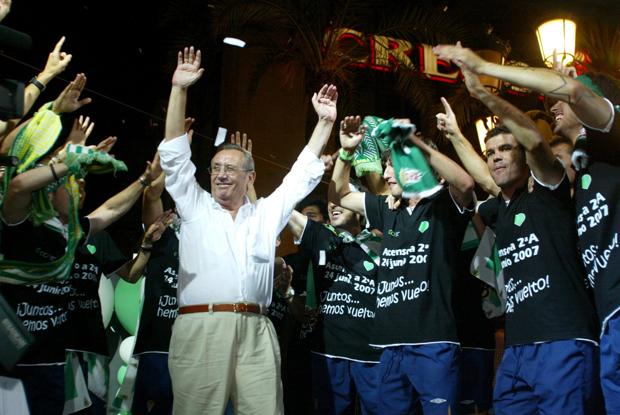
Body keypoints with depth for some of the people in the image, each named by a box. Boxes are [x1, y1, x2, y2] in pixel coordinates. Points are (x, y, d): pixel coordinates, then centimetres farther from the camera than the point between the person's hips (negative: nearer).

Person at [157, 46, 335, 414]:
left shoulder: (267, 214, 20)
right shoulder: (195, 208, 16)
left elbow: (303, 175, 20)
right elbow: (175, 155, 10)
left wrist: (325, 122, 14)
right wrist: (179, 89, 4)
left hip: (256, 331, 1)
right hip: (200, 328, -1)